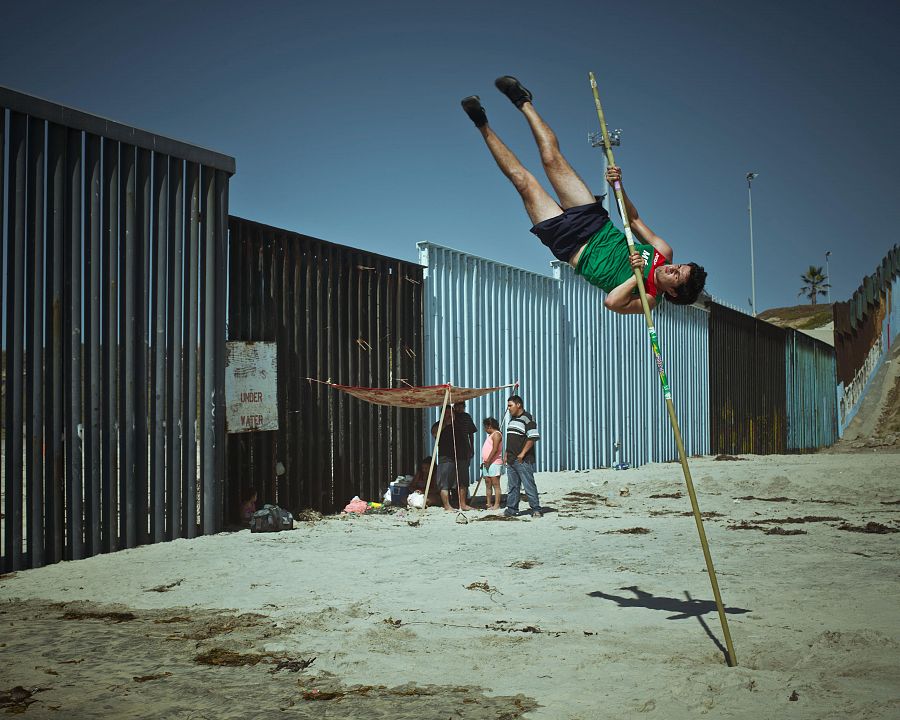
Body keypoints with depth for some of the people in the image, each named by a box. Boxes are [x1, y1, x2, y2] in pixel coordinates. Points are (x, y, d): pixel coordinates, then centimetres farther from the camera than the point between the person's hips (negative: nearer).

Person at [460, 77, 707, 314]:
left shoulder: (648, 299, -23)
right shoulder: (664, 253, -6)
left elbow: (611, 302, -41)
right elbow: (634, 219, 5)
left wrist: (637, 277, -42)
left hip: (571, 248, -4)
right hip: (598, 227, 4)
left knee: (524, 181, -8)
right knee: (552, 159, 0)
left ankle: (485, 128, 10)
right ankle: (524, 103, 23)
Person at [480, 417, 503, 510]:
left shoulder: (496, 434, -9)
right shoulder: (490, 435, 21)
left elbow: (495, 449, -19)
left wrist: (488, 461, -19)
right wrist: (484, 462, 16)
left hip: (494, 463, -10)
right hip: (487, 464, 10)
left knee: (495, 484, -8)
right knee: (488, 484, 11)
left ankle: (497, 504, -8)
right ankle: (488, 504, 15)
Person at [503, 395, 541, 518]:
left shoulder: (527, 418, -9)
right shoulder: (512, 419, 18)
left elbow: (533, 438, -16)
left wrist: (522, 453, -18)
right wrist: (506, 455, 18)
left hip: (523, 460, -8)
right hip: (511, 460, 8)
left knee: (529, 485, -7)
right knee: (512, 486, 10)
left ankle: (536, 509, -2)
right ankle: (511, 509, 15)